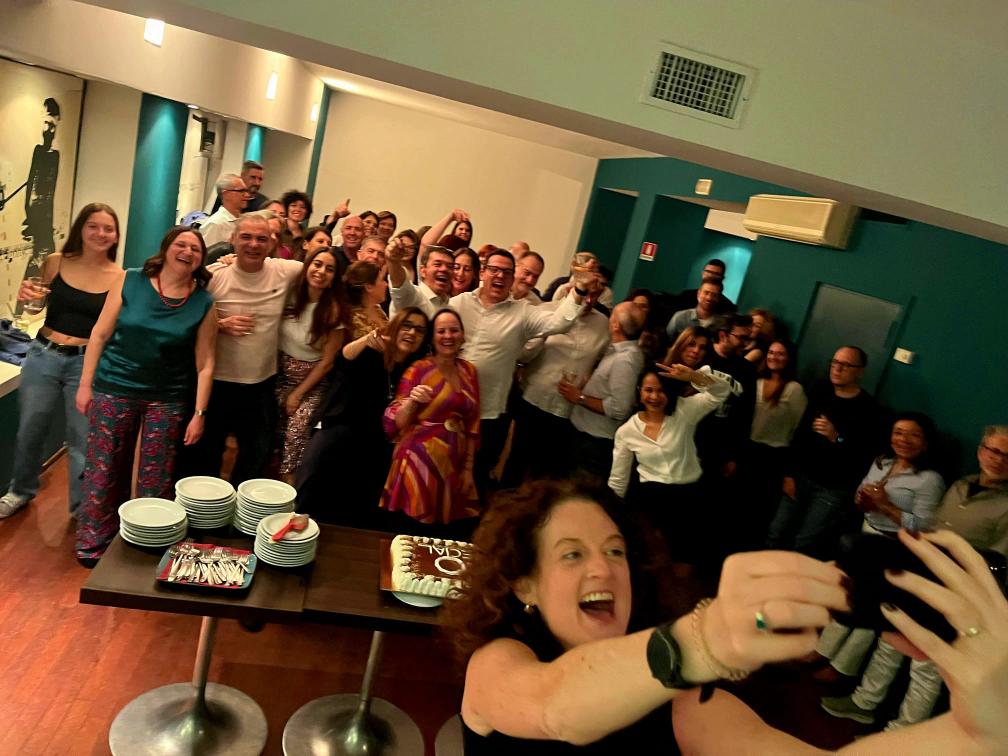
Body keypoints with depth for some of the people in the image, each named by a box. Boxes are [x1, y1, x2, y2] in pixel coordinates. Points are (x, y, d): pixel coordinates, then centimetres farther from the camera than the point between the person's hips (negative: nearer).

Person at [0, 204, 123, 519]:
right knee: (29, 430, 15)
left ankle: (82, 507, 21)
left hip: (87, 363, -3)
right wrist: (26, 295, -7)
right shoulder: (55, 262, 1)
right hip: (43, 356, 3)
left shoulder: (121, 279, -6)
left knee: (84, 439, 1)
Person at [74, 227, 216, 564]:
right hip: (114, 391, 0)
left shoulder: (204, 303, -5)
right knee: (104, 472, 10)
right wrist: (86, 384, 0)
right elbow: (100, 335, 0)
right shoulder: (130, 281, -5)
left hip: (168, 400, 0)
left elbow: (205, 364, -3)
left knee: (156, 481, 8)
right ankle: (94, 545, 29)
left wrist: (199, 413, -6)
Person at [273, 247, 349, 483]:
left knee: (297, 429, -21)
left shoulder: (335, 310, -12)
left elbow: (327, 361, -8)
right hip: (280, 375, 3)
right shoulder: (290, 295, -5)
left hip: (312, 382, -3)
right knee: (273, 432, -9)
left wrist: (298, 394, -7)